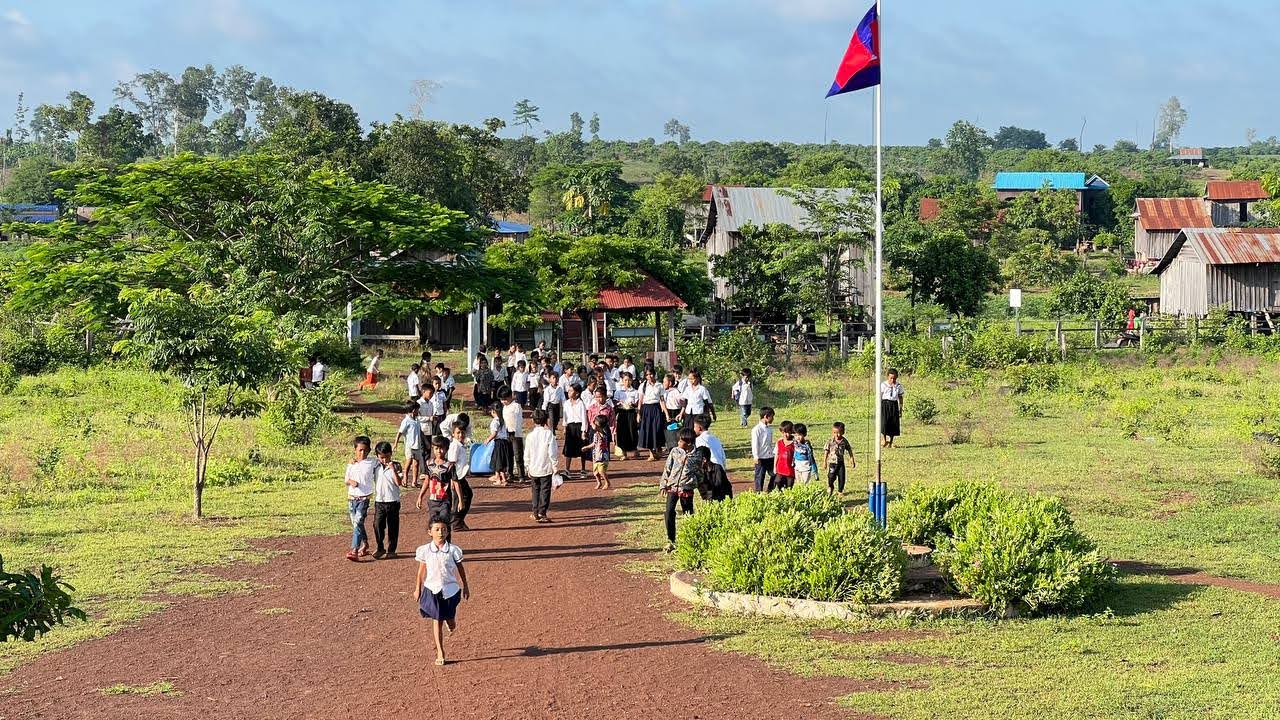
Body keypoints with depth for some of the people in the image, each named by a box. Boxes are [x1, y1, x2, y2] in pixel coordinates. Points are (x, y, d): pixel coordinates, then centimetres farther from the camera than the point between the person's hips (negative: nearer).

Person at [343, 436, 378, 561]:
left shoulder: (372, 463, -3)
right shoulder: (351, 464, 7)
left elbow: (377, 479, 5)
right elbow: (347, 480, 13)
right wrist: (351, 481, -8)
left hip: (364, 498, -5)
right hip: (352, 497, 5)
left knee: (358, 523, -17)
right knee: (356, 524, 13)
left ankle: (354, 551, -23)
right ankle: (365, 545, 32)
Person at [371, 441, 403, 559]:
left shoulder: (395, 466, -5)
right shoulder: (376, 466, 4)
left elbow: (399, 482, -13)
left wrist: (393, 469, -21)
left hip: (393, 501, -2)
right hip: (379, 501, 2)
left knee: (392, 526, 5)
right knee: (378, 524, -6)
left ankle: (391, 550, 15)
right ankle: (380, 548, 8)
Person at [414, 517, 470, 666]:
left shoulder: (453, 550, -8)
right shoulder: (425, 550, -6)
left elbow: (460, 568, 4)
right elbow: (421, 570, 5)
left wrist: (465, 586, 9)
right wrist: (417, 589, 9)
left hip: (450, 589, 0)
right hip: (432, 589, 0)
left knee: (451, 623, 10)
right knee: (436, 621, 2)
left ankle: (451, 624, 49)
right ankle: (440, 652, 10)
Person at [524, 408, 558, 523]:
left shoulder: (530, 435, -1)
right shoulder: (548, 433, -10)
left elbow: (526, 454, 3)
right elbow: (552, 452, -11)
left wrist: (528, 467, 14)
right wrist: (554, 466, -2)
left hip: (533, 469, 3)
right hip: (546, 468, -3)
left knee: (536, 491, 14)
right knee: (545, 490, 1)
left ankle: (536, 513, 15)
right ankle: (542, 513, -6)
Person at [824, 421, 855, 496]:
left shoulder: (844, 441, -3)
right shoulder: (830, 442, -9)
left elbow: (849, 450, 8)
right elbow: (826, 451, -2)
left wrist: (852, 460, 9)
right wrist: (824, 461, -3)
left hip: (840, 462, 2)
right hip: (832, 462, -2)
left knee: (841, 477, 2)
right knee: (831, 477, -5)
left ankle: (840, 490, 18)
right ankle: (830, 487, 24)